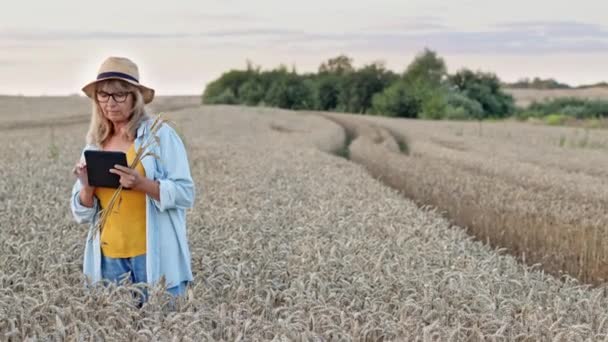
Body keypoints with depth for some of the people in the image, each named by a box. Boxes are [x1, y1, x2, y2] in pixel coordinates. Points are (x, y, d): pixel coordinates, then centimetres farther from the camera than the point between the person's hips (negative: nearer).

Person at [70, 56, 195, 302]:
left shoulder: (161, 135, -4)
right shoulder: (94, 145, 9)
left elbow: (185, 194, -8)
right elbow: (82, 214, 11)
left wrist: (142, 183, -23)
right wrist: (87, 187, -10)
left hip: (155, 255, -4)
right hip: (109, 258, 4)